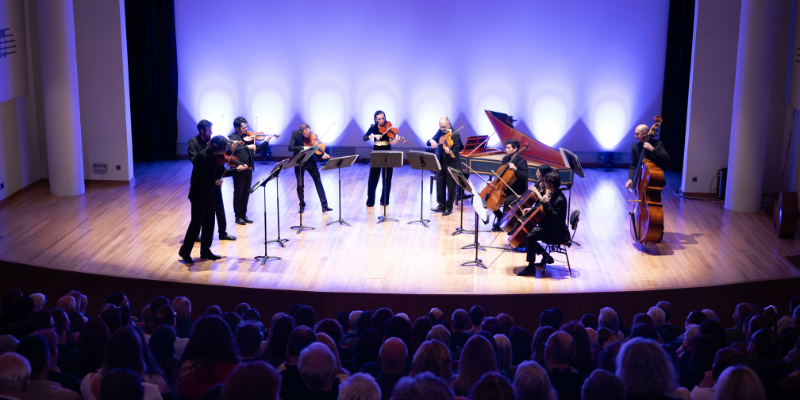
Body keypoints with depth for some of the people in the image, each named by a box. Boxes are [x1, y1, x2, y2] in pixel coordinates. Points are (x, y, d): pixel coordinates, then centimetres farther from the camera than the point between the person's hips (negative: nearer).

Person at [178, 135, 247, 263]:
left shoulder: (216, 157, 5)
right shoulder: (201, 156, -19)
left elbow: (220, 173, 12)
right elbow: (197, 177, -23)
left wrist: (236, 169, 6)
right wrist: (214, 182, -20)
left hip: (210, 196, 8)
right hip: (199, 196, -8)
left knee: (209, 224, 13)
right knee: (196, 224, -2)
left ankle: (205, 251, 24)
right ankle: (185, 251, 10)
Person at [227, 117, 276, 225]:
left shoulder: (248, 137, 12)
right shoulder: (232, 137, -5)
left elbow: (257, 149, 12)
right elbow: (233, 149, -24)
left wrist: (267, 141, 2)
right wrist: (247, 147, -28)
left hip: (248, 169, 6)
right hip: (239, 170, -6)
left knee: (246, 193, 11)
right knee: (238, 193, 3)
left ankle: (244, 214, 20)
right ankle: (238, 216, 11)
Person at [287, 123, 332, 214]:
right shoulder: (295, 134, -14)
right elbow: (290, 148, -23)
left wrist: (323, 155, -28)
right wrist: (303, 148, -35)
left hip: (310, 162, 1)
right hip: (299, 162, -1)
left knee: (318, 182, -2)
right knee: (300, 185, -2)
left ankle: (324, 205, 1)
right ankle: (302, 205, 20)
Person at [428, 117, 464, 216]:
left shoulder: (455, 135, -16)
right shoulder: (440, 132, 3)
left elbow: (454, 152, -23)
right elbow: (429, 142, 2)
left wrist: (449, 152, -46)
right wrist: (431, 141, -23)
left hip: (452, 164, -6)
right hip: (442, 162, 6)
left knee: (451, 186, 3)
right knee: (440, 184, 11)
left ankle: (449, 207, 15)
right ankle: (441, 205, 24)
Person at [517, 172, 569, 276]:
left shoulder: (560, 200, -22)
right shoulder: (553, 195, 7)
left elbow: (555, 216, -32)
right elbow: (542, 211, 21)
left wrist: (546, 203, -29)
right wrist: (531, 210, 9)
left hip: (555, 232, -11)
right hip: (548, 226, 11)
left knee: (531, 237, -26)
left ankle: (531, 267, -19)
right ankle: (546, 256, 19)